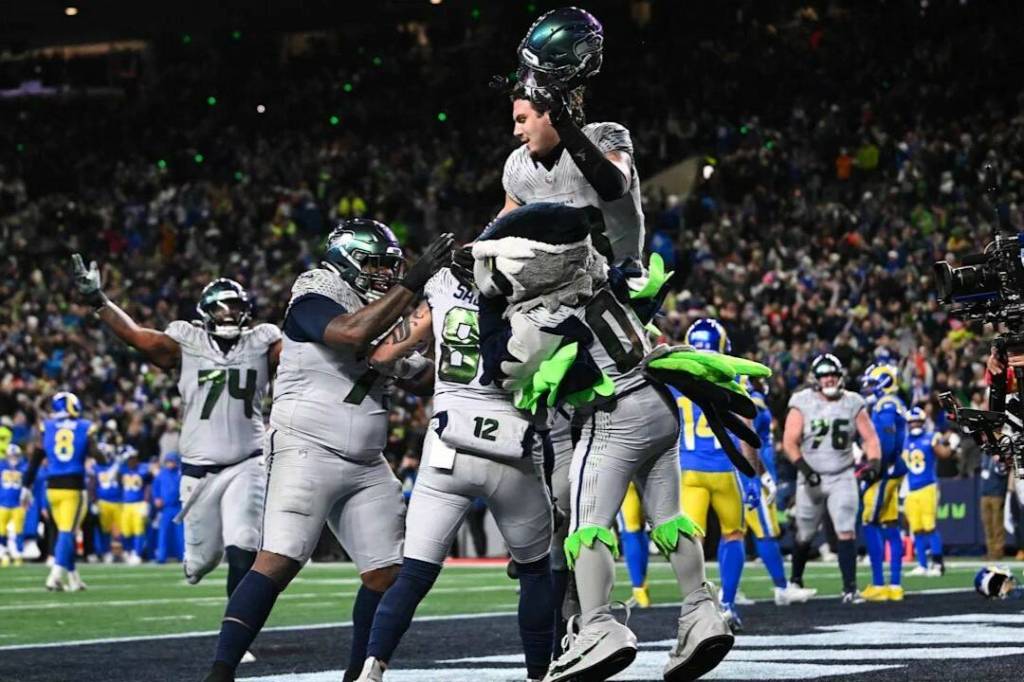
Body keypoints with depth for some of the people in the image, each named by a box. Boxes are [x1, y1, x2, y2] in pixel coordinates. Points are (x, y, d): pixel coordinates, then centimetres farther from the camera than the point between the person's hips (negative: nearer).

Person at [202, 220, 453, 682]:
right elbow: (352, 333, -27)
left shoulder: (378, 308, 17)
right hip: (308, 453, -8)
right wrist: (413, 281, -24)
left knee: (386, 572, 5)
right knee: (278, 562, -17)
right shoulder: (313, 300, -9)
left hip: (366, 466, 8)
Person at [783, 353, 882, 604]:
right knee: (804, 535, 11)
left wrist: (874, 463, -12)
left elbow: (870, 438, 5)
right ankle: (795, 579, 34)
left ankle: (850, 588, -14)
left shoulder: (852, 403, 0)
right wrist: (804, 467, -22)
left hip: (842, 477, 0)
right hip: (811, 479, 0)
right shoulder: (802, 404, -6)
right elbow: (789, 442, -9)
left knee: (846, 531, -14)